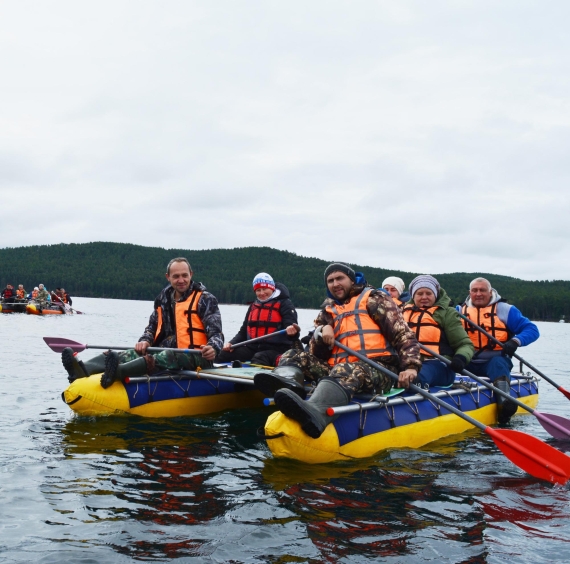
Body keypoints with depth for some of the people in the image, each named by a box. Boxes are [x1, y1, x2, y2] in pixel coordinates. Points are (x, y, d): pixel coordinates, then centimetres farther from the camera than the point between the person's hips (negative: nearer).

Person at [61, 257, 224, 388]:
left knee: (169, 356, -38)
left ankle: (118, 372, -62)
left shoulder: (205, 299, -2)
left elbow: (216, 333, -9)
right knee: (134, 354, -17)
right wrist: (145, 341, -3)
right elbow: (152, 326, 20)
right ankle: (83, 370, -43)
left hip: (195, 358, -6)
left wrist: (212, 348, -32)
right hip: (166, 351, 6)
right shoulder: (163, 299, 16)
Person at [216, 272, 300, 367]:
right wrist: (231, 343, 5)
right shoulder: (253, 306, 21)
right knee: (221, 355, -13)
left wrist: (291, 332, -35)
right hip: (252, 348, 6)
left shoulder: (284, 304, 2)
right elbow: (243, 331, 24)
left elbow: (291, 326, -9)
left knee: (259, 359, -39)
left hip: (276, 349, -6)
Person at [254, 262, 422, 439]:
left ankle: (316, 413, -68)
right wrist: (321, 332, -4)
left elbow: (403, 335, 1)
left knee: (348, 371, -37)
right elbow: (317, 354, 17)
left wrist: (410, 366, -16)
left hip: (377, 370, -6)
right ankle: (287, 380, -43)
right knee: (295, 356, -5)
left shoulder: (374, 299, 11)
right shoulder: (328, 310, 24)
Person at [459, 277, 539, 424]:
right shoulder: (460, 310, 12)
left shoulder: (505, 309, 4)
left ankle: (504, 403, -53)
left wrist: (515, 341, -21)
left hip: (496, 360, -2)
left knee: (498, 363, -37)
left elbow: (532, 330, -2)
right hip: (468, 363, 3)